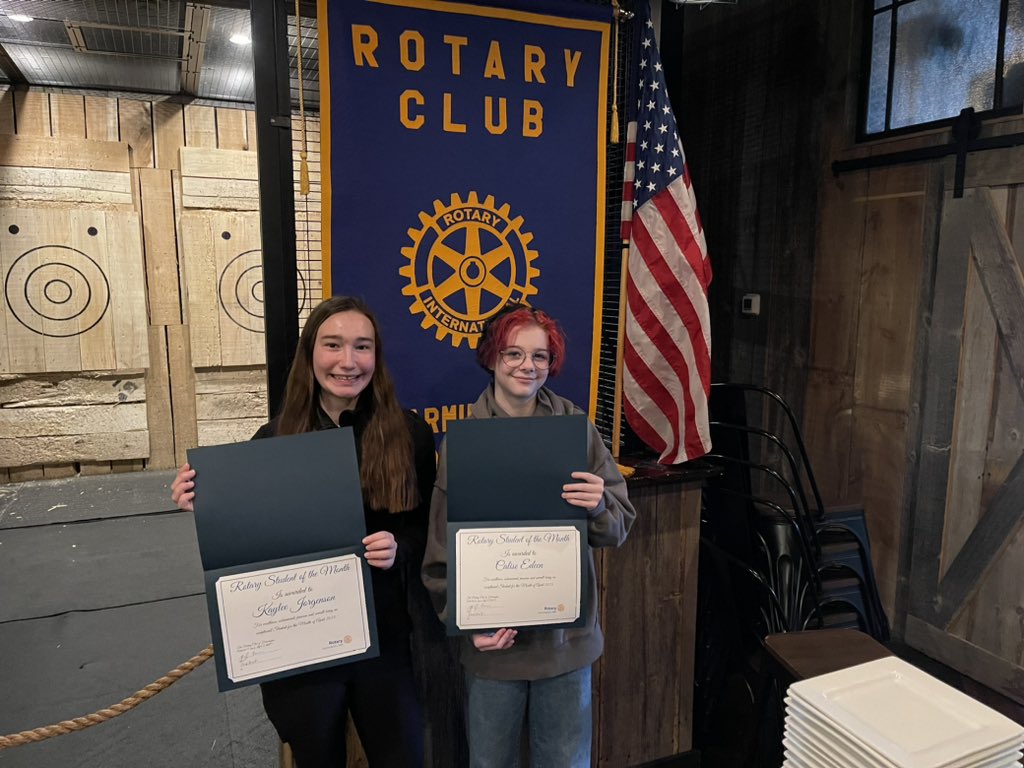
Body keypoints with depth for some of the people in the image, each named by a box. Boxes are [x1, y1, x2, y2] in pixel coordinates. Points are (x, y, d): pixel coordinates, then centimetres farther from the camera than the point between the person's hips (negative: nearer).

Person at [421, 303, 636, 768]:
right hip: (491, 637, -1)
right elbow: (442, 547, -3)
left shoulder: (576, 427, -4)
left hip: (567, 636, 1)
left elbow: (618, 529, -2)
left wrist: (599, 506, -23)